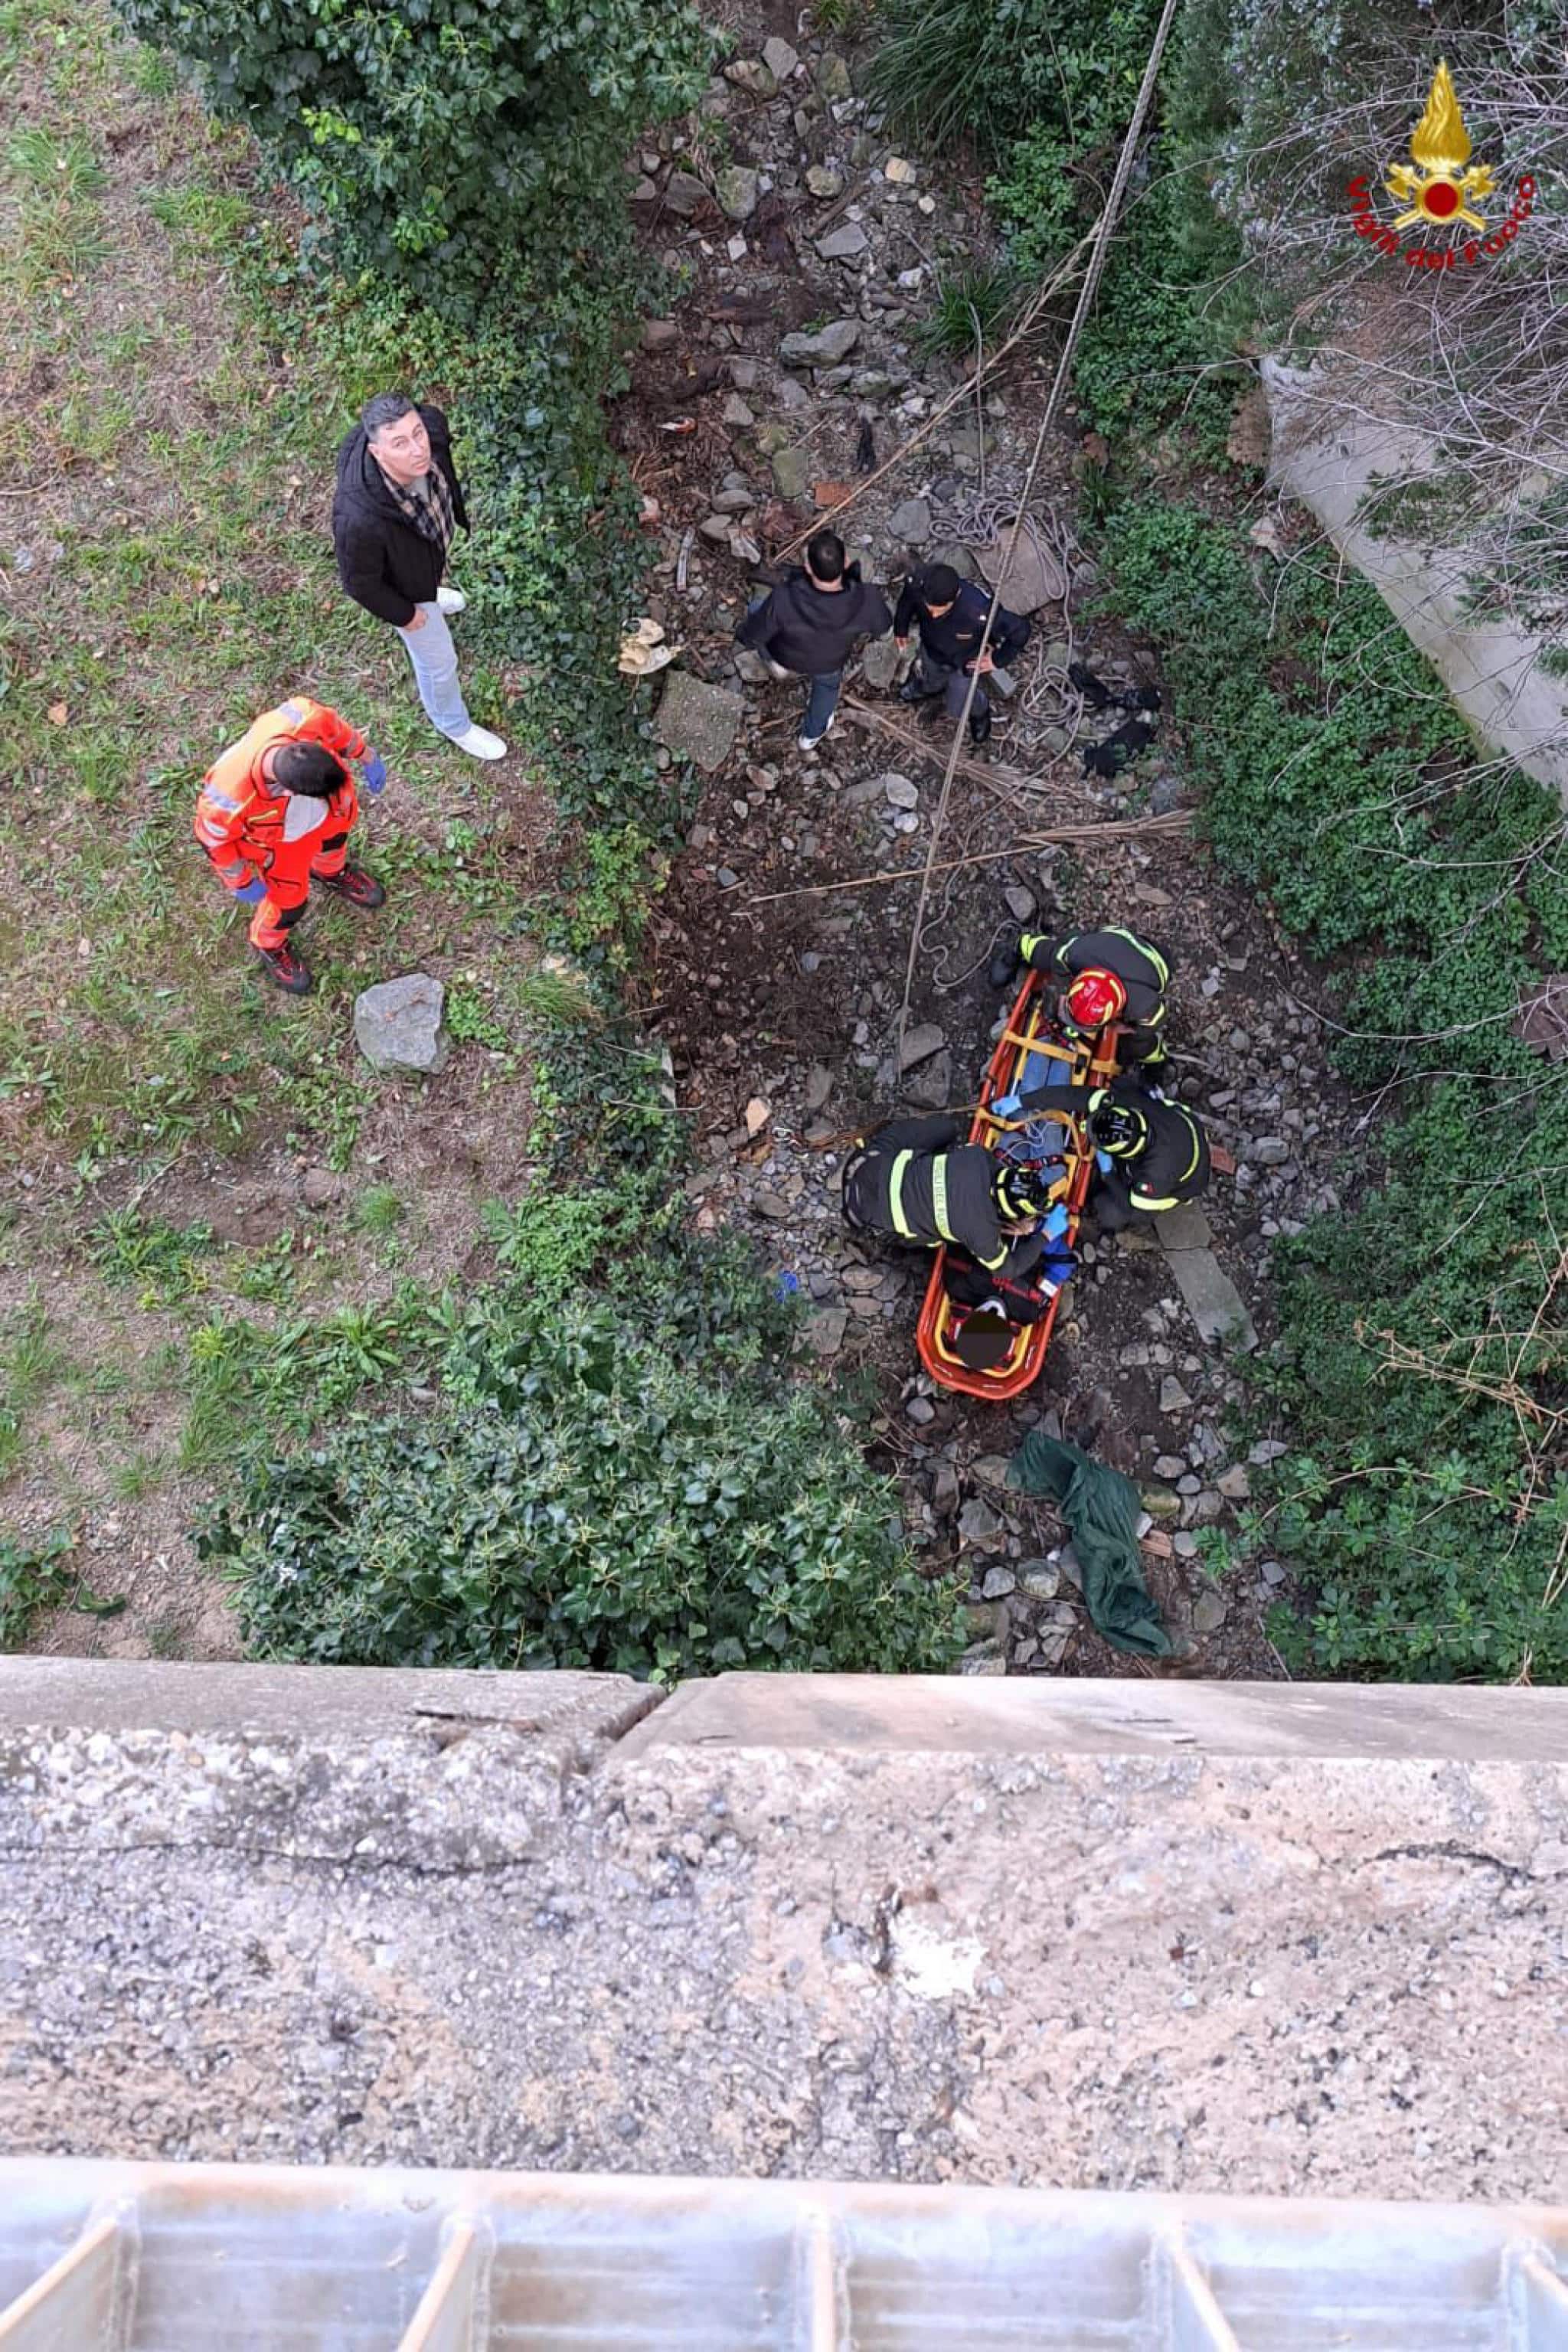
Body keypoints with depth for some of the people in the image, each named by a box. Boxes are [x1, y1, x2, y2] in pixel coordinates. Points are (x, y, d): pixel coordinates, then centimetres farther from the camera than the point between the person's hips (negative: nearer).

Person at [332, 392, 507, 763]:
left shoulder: (432, 426, -34)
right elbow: (359, 582, -28)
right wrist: (404, 615, -11)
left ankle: (432, 596, 79)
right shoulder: (360, 519, -49)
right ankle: (454, 724, 51)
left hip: (432, 547, 4)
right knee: (438, 659, 20)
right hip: (403, 584, -4)